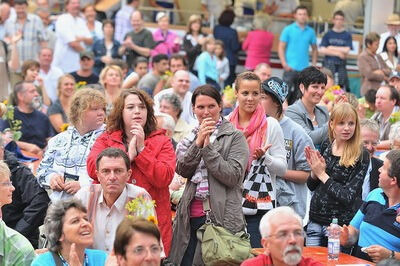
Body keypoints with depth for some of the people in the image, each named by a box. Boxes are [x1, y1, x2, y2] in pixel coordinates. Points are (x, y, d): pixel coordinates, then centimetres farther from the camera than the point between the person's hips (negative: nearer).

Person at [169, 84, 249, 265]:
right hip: (190, 215, 5)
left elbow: (233, 176, -11)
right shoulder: (191, 136, 16)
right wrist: (198, 143, -10)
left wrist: (208, 147, -12)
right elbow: (182, 170, 1)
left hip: (222, 216, -5)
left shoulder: (234, 137, 0)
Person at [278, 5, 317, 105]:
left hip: (304, 69, 3)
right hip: (291, 68, -3)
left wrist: (313, 65, 5)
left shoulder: (311, 32, 8)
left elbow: (314, 49, 15)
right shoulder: (288, 30, 0)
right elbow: (281, 48, -1)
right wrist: (284, 64, -11)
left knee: (298, 96, 8)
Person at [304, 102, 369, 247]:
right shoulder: (325, 147, 4)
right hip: (315, 220, 5)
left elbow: (348, 196, -17)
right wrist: (314, 171, -7)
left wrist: (322, 174, -13)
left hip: (340, 224, -5)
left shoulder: (361, 155, -11)